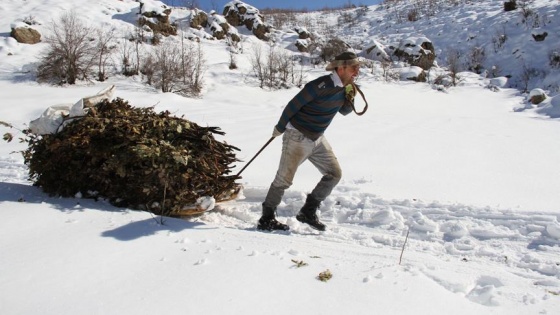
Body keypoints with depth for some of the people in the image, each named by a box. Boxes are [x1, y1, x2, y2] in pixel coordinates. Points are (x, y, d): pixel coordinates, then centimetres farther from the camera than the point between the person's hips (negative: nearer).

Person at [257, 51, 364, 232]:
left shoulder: (344, 87, 2)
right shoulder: (321, 85, -23)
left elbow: (344, 111, 16)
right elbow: (294, 104, -17)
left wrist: (350, 97, -6)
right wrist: (280, 127, -8)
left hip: (317, 139, 8)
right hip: (297, 137, -8)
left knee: (334, 174, 6)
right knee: (284, 179, -3)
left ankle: (308, 212, 15)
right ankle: (266, 219, 11)